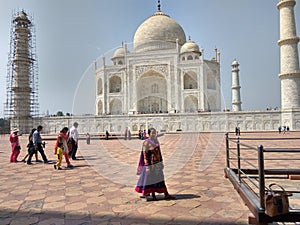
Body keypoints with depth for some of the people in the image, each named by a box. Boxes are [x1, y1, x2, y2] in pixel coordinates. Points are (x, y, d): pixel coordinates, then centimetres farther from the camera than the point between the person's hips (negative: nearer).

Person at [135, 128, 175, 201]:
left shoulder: (156, 141, 7)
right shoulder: (146, 143, -14)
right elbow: (145, 155, -16)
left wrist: (161, 162, 16)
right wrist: (147, 166, -19)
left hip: (157, 163, 7)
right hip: (151, 164, -7)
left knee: (161, 178, 10)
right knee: (151, 179, 5)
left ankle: (166, 195, 16)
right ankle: (153, 196, 19)